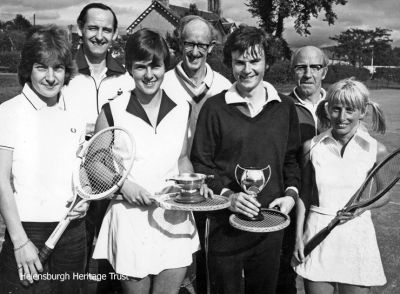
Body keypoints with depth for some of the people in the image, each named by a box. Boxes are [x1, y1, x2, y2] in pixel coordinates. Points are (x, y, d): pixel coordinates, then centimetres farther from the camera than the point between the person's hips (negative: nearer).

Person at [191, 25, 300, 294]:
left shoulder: (285, 107, 5)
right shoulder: (215, 107, -6)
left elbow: (291, 158, 13)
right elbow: (200, 163, -4)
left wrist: (291, 193, -2)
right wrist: (227, 195, -16)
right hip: (225, 224, -2)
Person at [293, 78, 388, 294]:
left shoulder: (376, 150, -5)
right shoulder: (312, 147, -4)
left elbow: (384, 195, 9)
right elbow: (304, 195, 5)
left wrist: (362, 206, -11)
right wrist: (298, 237, 2)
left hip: (357, 237, 0)